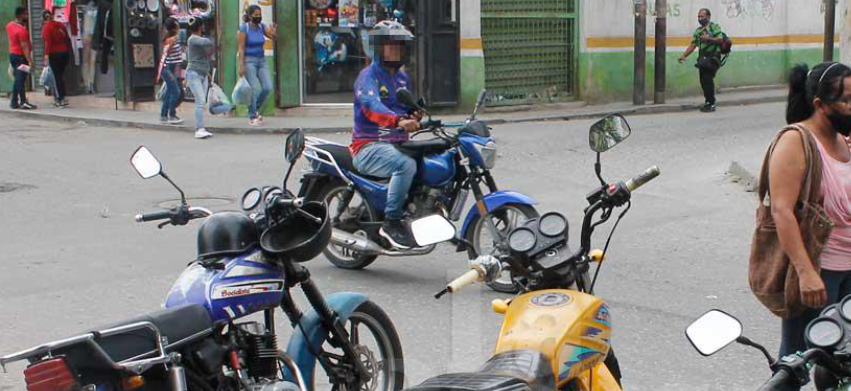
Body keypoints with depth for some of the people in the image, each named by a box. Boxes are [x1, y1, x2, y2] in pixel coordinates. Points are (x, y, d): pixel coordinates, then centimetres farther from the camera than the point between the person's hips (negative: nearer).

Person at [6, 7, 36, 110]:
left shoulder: (9, 25, 7)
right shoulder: (21, 30, -20)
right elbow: (24, 46, -25)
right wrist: (30, 61, -27)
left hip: (12, 54, 9)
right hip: (20, 56, -9)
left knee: (18, 79, 14)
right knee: (21, 79, -8)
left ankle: (14, 102, 16)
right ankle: (23, 102, -9)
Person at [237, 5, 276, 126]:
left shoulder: (262, 27, 6)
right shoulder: (244, 29, -8)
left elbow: (275, 38, 1)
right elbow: (240, 49, -11)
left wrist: (274, 33, -23)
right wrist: (241, 66, -16)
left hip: (261, 60, 5)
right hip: (249, 61, -5)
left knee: (268, 87, -2)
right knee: (254, 89, -8)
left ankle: (254, 110, 20)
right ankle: (252, 117, 3)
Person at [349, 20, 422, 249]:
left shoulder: (402, 78, 20)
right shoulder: (368, 76, -8)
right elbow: (372, 106, -28)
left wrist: (415, 116, -2)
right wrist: (399, 121, -47)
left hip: (397, 144, 8)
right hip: (369, 147, -8)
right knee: (406, 165, -35)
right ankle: (391, 223, -27)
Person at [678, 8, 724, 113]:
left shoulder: (714, 27, 0)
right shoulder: (698, 31, 21)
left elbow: (720, 39, -11)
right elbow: (693, 45, 18)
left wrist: (709, 39, -24)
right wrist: (684, 56, 8)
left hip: (713, 58, -7)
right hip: (703, 59, 7)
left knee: (707, 80, -14)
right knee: (703, 81, 4)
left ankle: (711, 104, -9)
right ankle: (708, 102, 15)